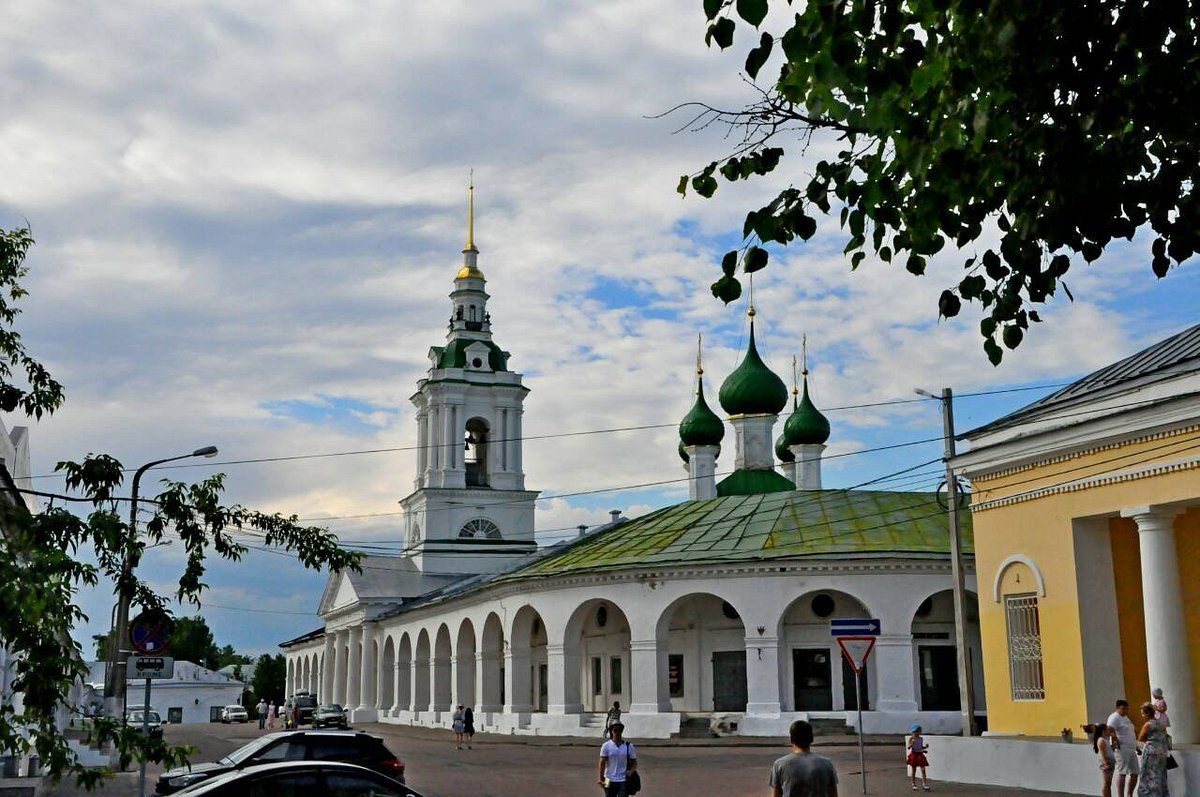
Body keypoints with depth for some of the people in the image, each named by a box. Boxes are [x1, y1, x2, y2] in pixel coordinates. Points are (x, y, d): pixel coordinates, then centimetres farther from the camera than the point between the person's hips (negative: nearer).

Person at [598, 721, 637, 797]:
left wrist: (630, 771, -14)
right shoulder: (606, 746, -1)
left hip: (623, 781, 0)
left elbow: (634, 763, 7)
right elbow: (602, 763, -2)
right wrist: (601, 779, -7)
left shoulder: (629, 747, 2)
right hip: (609, 781, 0)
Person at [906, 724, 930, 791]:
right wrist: (911, 744, -29)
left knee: (923, 770, -4)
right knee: (913, 771, 4)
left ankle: (924, 784, -3)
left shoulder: (921, 738, 7)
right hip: (914, 755, -3)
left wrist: (925, 747, -2)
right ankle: (914, 785, 13)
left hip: (920, 754, 3)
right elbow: (909, 747, -9)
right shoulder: (911, 738, -6)